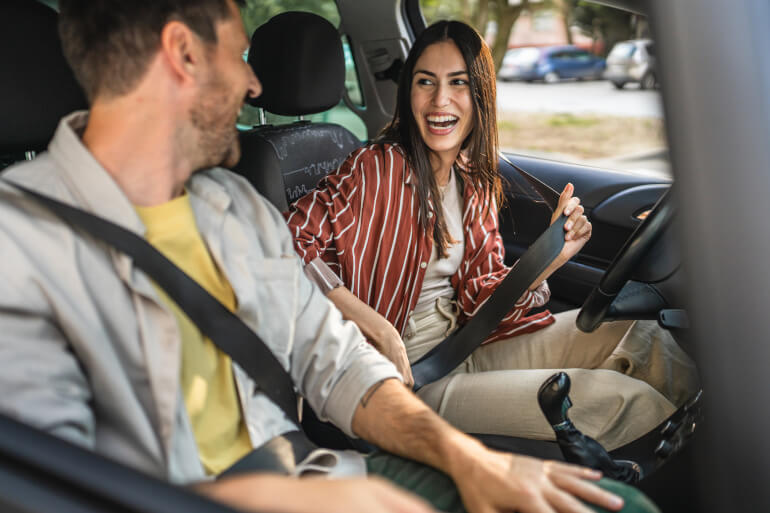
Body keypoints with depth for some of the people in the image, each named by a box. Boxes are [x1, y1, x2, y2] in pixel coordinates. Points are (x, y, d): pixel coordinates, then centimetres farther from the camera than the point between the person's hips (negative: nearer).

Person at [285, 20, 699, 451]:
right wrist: (380, 330, -26)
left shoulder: (476, 183, 7)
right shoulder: (378, 168, -15)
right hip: (410, 369, -7)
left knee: (636, 334, 0)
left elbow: (479, 295, 4)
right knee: (611, 399, -17)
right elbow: (294, 240, -25)